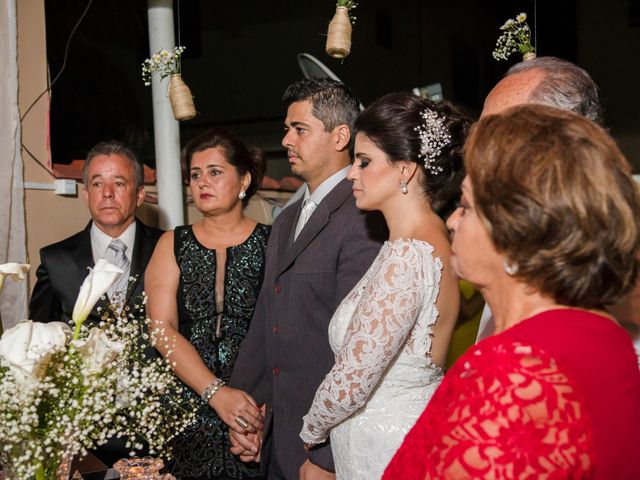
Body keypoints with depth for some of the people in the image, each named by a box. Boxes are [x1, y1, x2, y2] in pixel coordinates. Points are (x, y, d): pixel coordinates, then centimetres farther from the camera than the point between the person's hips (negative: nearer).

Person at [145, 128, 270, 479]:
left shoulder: (271, 243, -1)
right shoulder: (173, 245, 6)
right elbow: (162, 329, -5)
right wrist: (217, 392, -16)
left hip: (258, 409, -1)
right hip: (188, 409, 2)